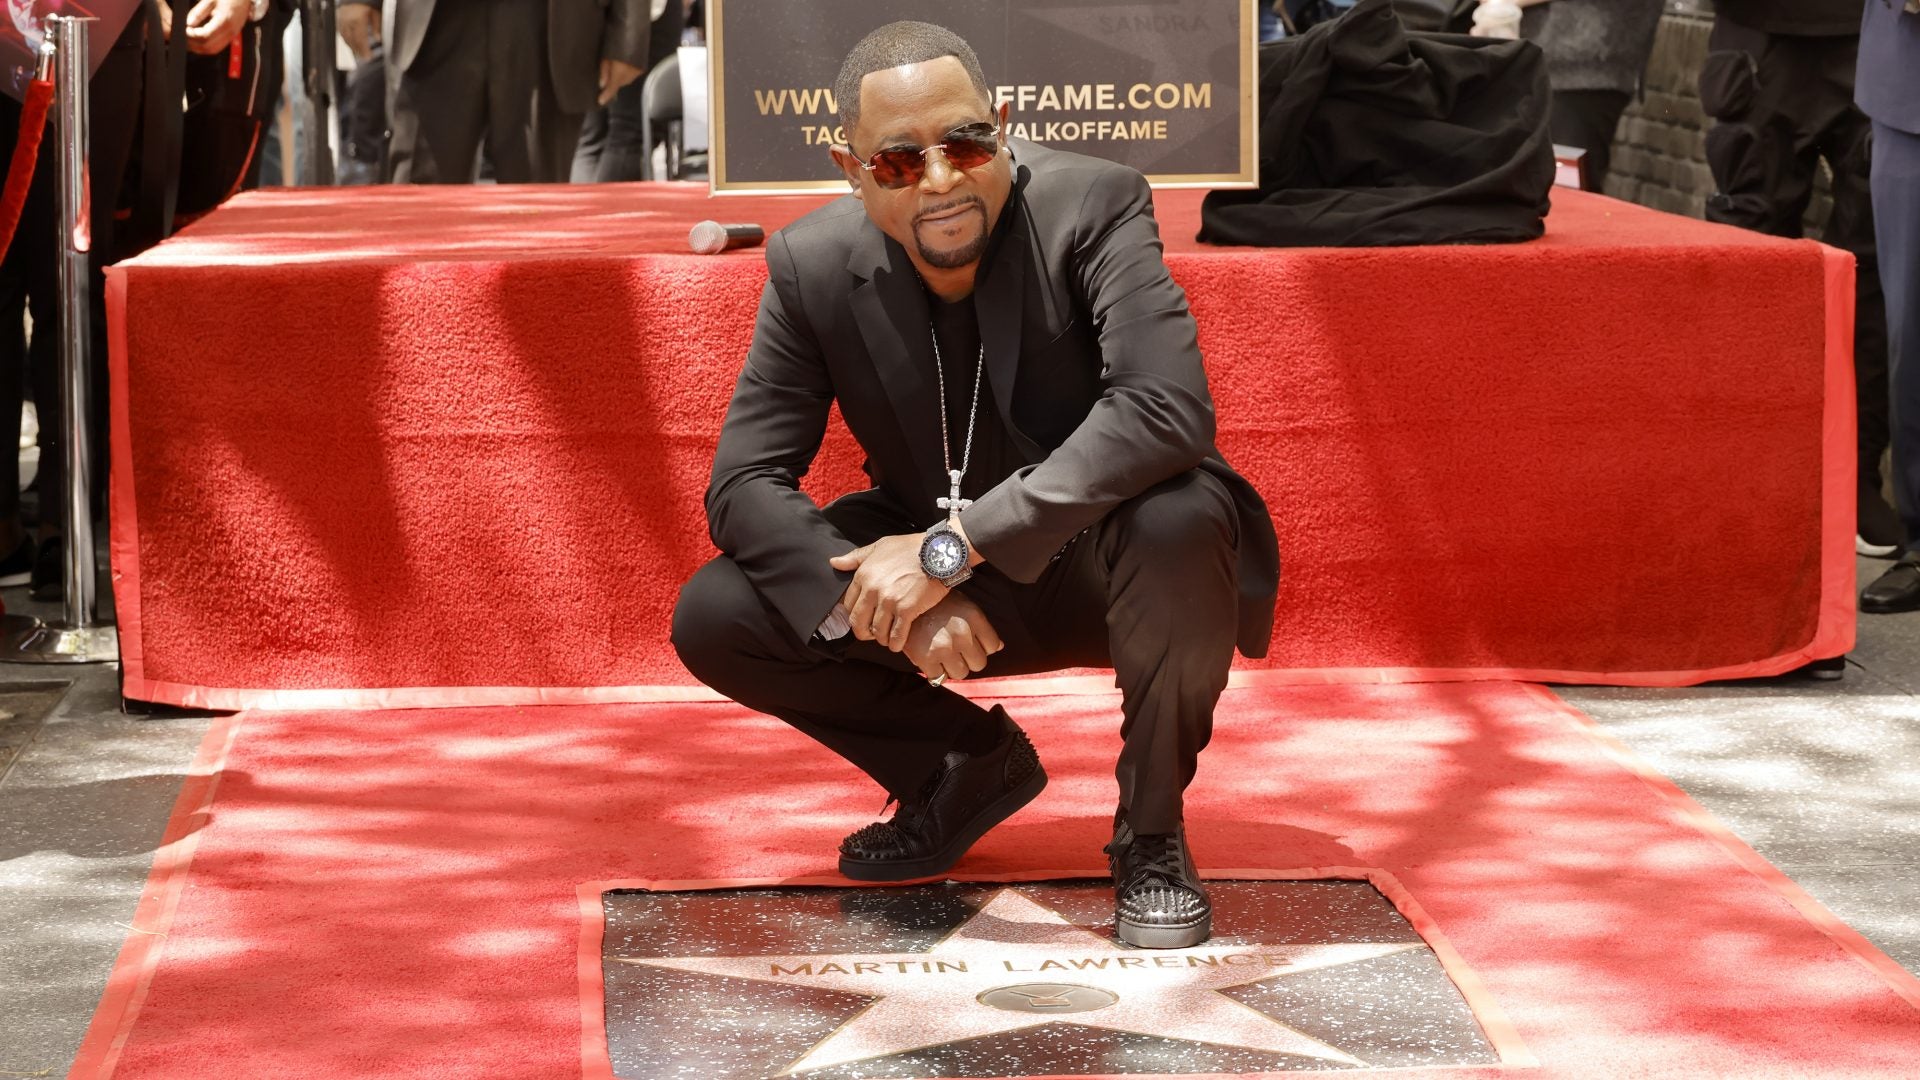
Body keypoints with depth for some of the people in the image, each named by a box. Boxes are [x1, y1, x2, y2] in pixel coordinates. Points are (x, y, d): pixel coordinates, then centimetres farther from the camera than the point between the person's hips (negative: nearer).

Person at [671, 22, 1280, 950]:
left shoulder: (1092, 206, -23)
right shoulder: (814, 266, -12)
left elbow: (1168, 410, -37)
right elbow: (743, 481, -12)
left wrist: (953, 546, -40)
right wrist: (890, 604, -31)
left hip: (1105, 562, -4)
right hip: (945, 585, 4)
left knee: (1178, 517, -38)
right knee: (712, 620, -15)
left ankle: (1152, 832, -12)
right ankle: (971, 766, 11)